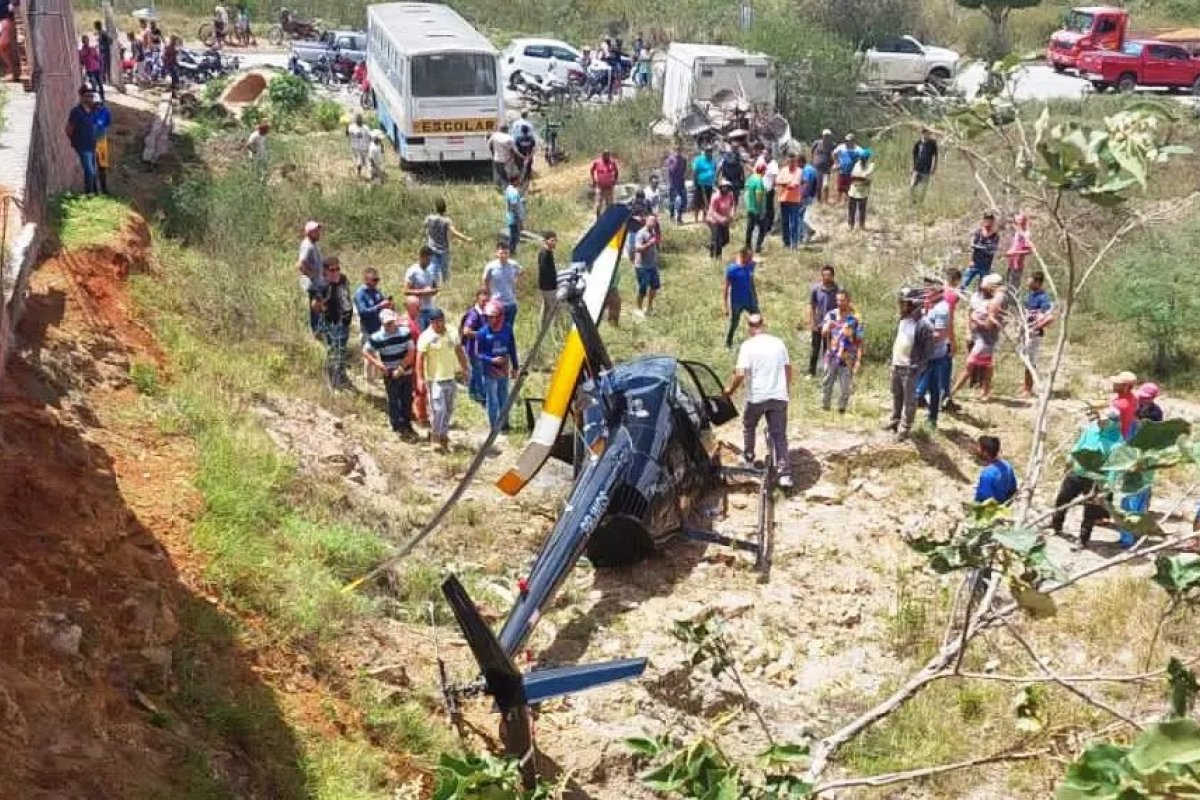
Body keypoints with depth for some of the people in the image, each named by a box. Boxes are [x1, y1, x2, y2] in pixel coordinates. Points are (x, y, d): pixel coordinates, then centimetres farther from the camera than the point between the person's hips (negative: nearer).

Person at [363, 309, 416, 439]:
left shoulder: (405, 332, -8)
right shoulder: (377, 337, -11)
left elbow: (411, 353, -8)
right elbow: (365, 351, -4)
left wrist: (400, 368, -15)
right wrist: (377, 364, -16)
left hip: (406, 373, 2)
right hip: (390, 375, -2)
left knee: (407, 400, 13)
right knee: (394, 401, 6)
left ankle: (407, 425, 30)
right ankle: (398, 427, 19)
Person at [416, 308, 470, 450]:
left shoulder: (452, 333, 4)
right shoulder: (426, 337, -13)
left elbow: (459, 351, 15)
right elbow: (420, 358, -15)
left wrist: (465, 368, 16)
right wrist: (420, 379, -21)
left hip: (450, 377, 6)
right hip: (434, 379, -6)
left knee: (448, 409, 13)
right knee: (438, 409, -9)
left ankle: (443, 434, 28)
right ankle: (435, 436, 7)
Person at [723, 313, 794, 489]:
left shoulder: (748, 345, -9)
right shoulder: (778, 342, 5)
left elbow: (740, 374, -16)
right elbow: (788, 368, 12)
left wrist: (730, 389, 1)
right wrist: (787, 389, 26)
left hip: (756, 396, -3)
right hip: (779, 396, 3)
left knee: (748, 427, 25)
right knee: (779, 434, 4)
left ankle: (748, 459, 36)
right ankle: (785, 474, -5)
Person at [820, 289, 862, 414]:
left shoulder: (855, 318, -6)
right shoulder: (831, 315, 2)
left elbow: (859, 341, -4)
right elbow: (823, 333, -5)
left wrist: (858, 359, -9)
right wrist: (828, 326, -28)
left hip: (847, 358, -2)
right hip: (831, 356, 2)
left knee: (845, 386, 5)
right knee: (827, 382, 9)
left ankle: (842, 407, 21)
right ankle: (825, 406, 24)